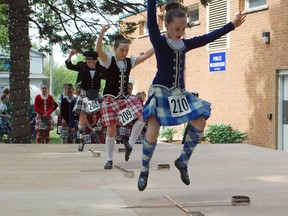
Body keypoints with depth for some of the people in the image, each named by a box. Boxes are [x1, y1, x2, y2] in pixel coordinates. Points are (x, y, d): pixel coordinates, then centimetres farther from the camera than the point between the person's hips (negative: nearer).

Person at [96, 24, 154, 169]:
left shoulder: (130, 61, 5)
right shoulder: (109, 60, -8)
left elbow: (146, 55, -2)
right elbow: (99, 50, -26)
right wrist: (102, 33, -40)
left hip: (125, 98, 4)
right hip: (110, 99, -4)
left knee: (143, 115, -16)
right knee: (111, 129, -3)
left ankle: (130, 144, 1)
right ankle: (109, 160, 12)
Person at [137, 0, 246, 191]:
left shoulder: (185, 44, 9)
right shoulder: (159, 41, -6)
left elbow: (208, 38, 14)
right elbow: (151, 20, -18)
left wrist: (232, 25, 15)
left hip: (179, 92, 6)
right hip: (160, 91, -6)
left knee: (200, 123, -4)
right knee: (152, 133, -16)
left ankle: (183, 161, 12)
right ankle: (144, 170, 5)